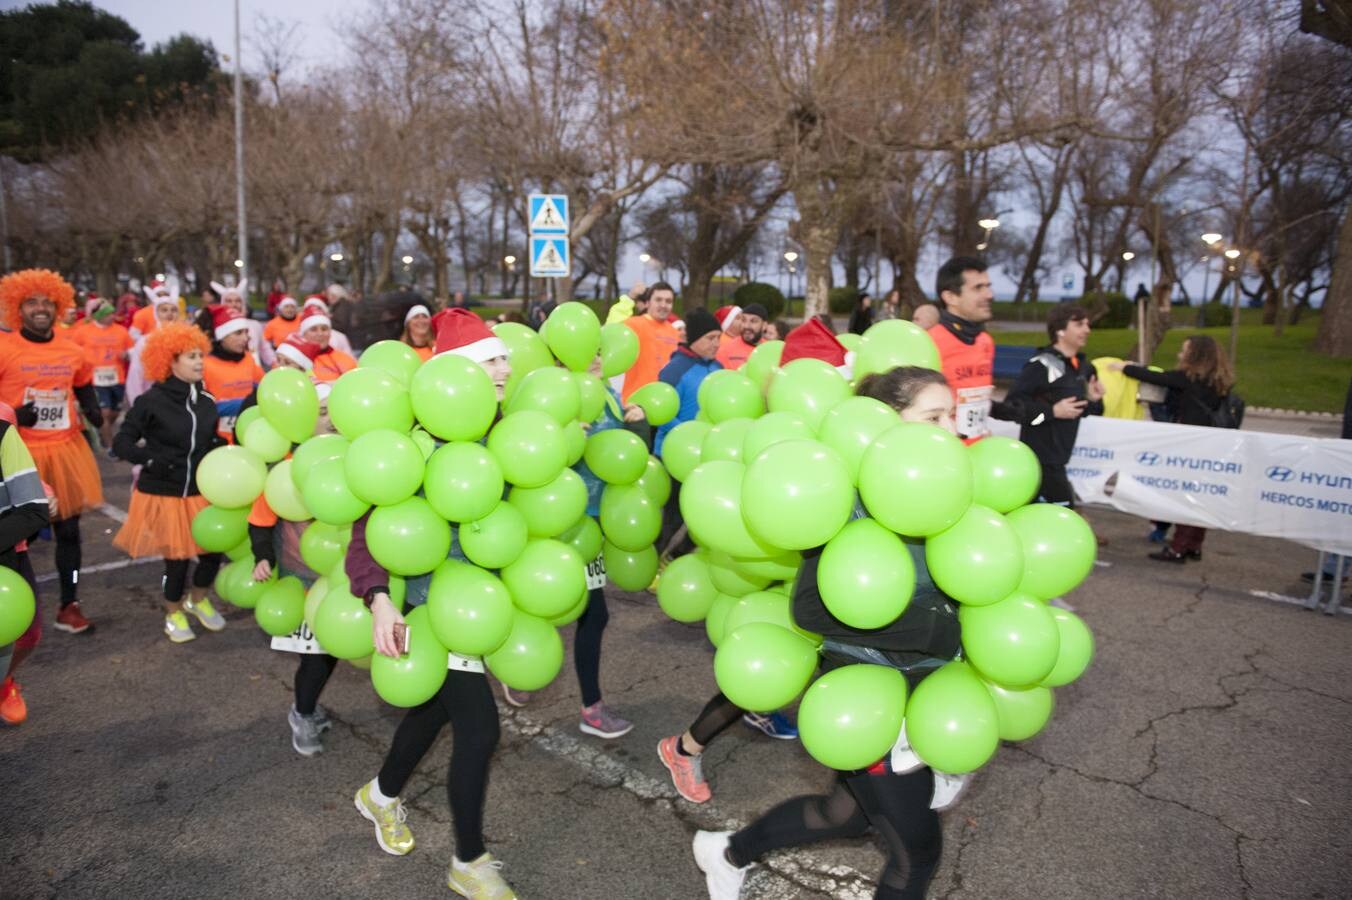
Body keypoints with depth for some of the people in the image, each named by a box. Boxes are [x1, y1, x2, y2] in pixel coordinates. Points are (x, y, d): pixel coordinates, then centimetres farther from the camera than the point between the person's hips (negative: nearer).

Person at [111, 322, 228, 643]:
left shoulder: (206, 400, 1)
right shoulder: (151, 401, -13)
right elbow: (120, 443, -14)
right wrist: (151, 459, -28)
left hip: (201, 491, 4)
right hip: (163, 494, -4)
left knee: (213, 548, 3)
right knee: (177, 557, 4)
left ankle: (197, 600, 34)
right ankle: (173, 613, 31)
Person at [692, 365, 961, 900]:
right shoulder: (858, 499, -24)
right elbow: (812, 607, -30)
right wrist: (930, 627, -30)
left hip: (919, 690, 8)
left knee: (851, 811, 27)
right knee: (917, 849, 9)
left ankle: (729, 852, 49)